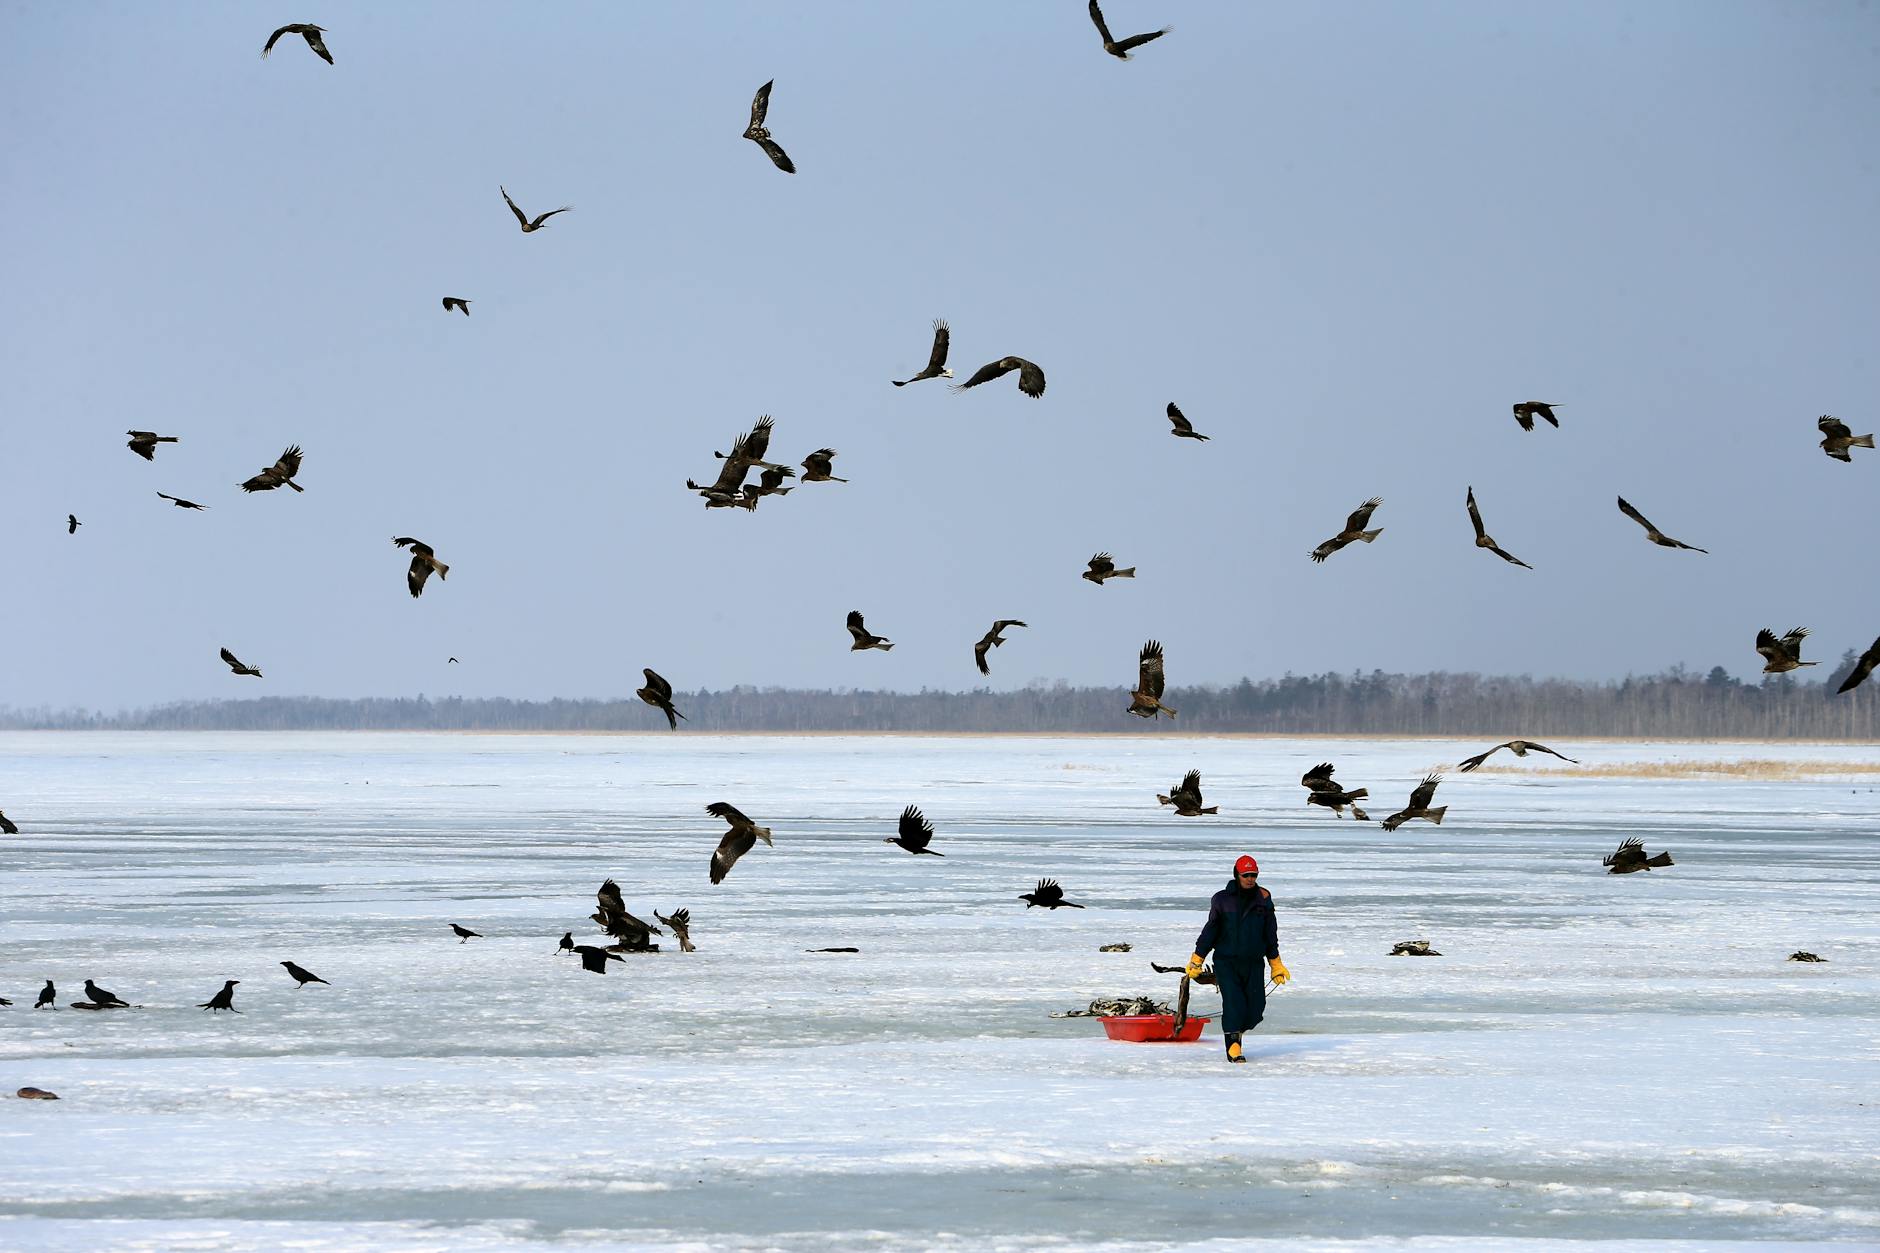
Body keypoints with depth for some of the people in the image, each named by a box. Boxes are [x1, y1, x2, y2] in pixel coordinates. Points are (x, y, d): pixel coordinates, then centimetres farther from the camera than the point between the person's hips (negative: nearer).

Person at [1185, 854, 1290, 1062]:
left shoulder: (1263, 900, 5)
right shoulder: (1222, 900, -1)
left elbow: (1270, 935, 14)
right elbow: (1209, 932, 5)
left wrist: (1276, 964, 16)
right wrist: (1196, 960, 4)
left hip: (1254, 964, 2)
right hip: (1226, 962, -2)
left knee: (1256, 1008, -3)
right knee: (1233, 1002, -16)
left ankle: (1235, 1030, 25)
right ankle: (1233, 1045, -6)